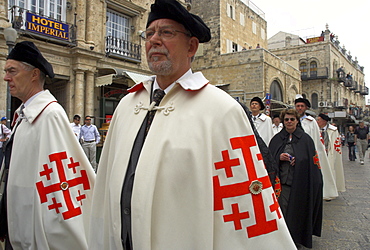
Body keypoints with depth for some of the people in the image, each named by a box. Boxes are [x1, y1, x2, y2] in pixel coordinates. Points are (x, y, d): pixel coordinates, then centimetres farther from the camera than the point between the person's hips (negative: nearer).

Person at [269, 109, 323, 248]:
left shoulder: (305, 139, 3)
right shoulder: (277, 139, 8)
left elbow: (311, 160, 2)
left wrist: (297, 160, -14)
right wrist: (279, 157, -11)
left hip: (299, 182, -1)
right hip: (282, 181, 1)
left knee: (297, 210, 5)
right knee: (283, 209, 0)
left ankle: (297, 238, 22)